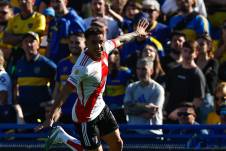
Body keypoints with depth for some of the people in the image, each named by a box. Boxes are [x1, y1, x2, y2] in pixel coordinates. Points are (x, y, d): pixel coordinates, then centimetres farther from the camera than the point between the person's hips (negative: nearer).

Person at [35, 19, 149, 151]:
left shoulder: (104, 48, -10)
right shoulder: (84, 67, -33)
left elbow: (119, 41, 14)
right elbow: (65, 92, -34)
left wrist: (136, 33, 32)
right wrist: (51, 118, -41)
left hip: (100, 107, 8)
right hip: (86, 116, -8)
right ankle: (62, 137, 19)